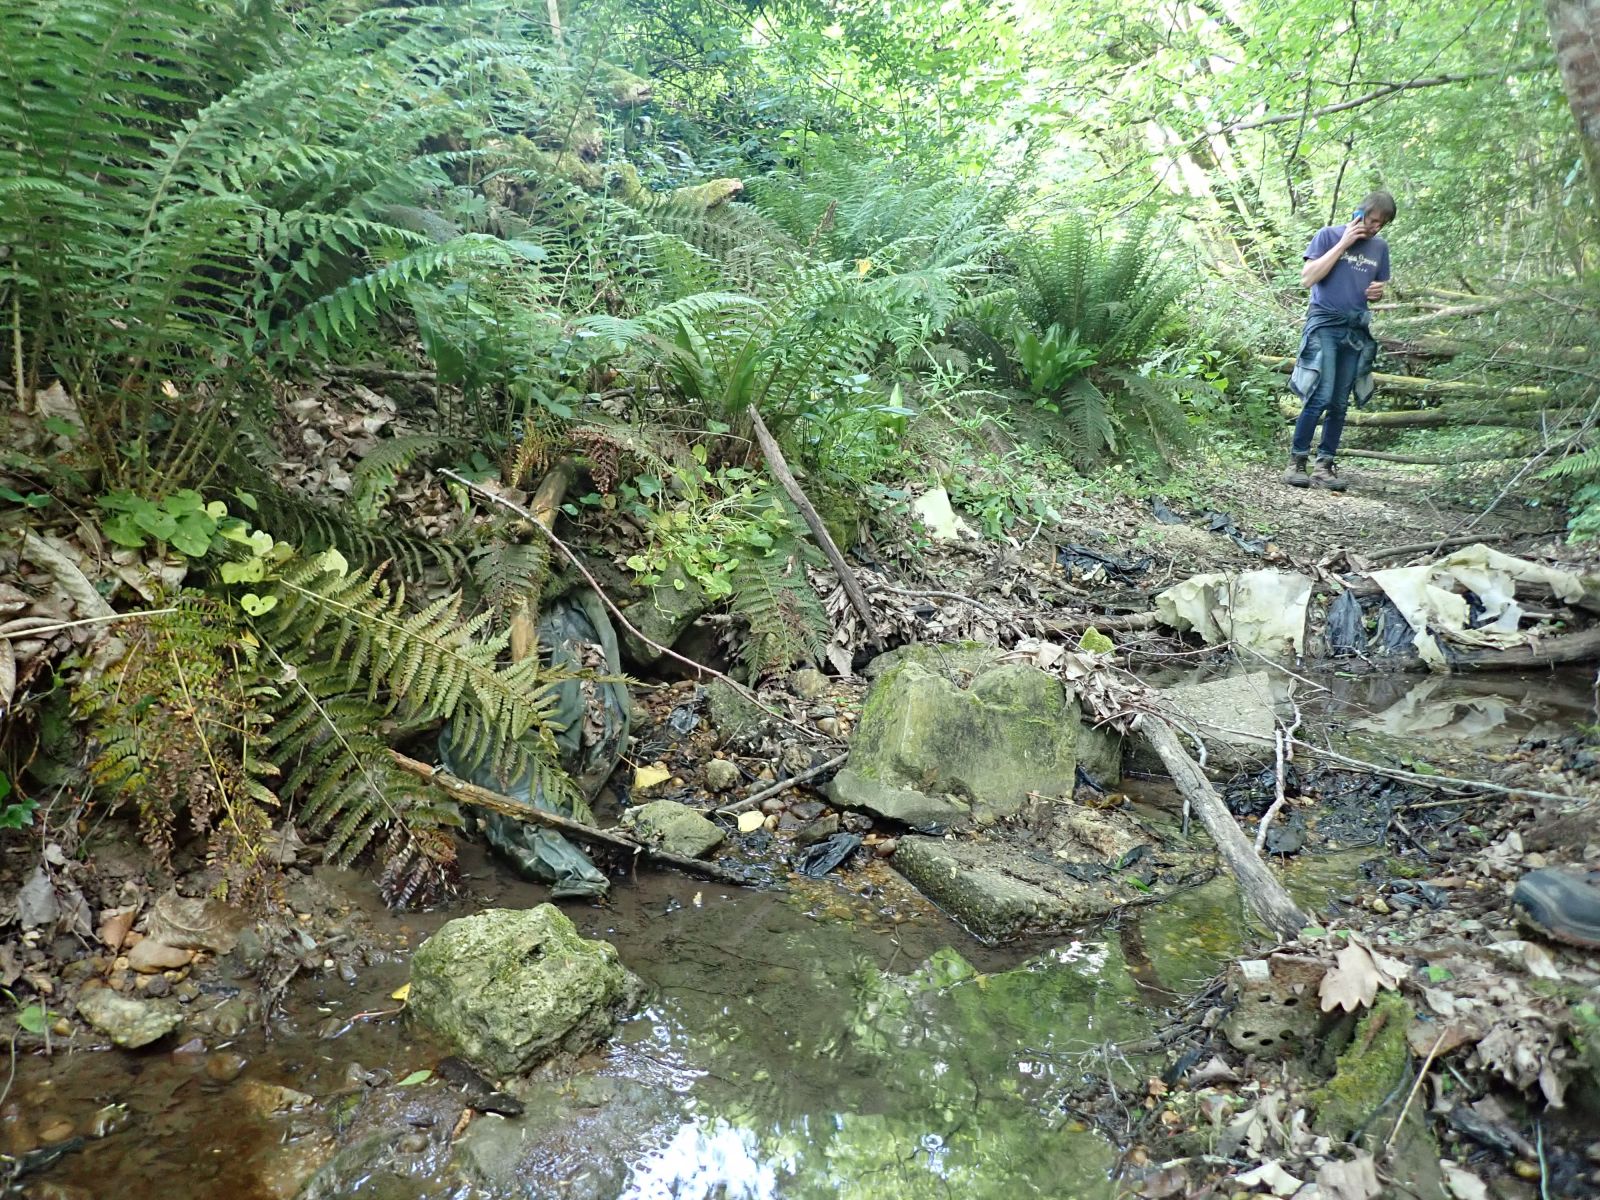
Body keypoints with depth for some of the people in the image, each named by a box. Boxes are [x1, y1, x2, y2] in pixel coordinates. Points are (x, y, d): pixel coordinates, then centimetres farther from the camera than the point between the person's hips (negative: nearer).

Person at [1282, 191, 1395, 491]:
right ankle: (1296, 462, -9)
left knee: (1339, 403, 3)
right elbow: (1308, 278, -9)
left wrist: (1379, 292, 1)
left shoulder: (1380, 247, 15)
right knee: (1320, 396, -16)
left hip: (1357, 329, 5)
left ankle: (1324, 465, 6)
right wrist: (1343, 244, -10)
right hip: (1325, 323, -5)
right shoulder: (1328, 235, 1)